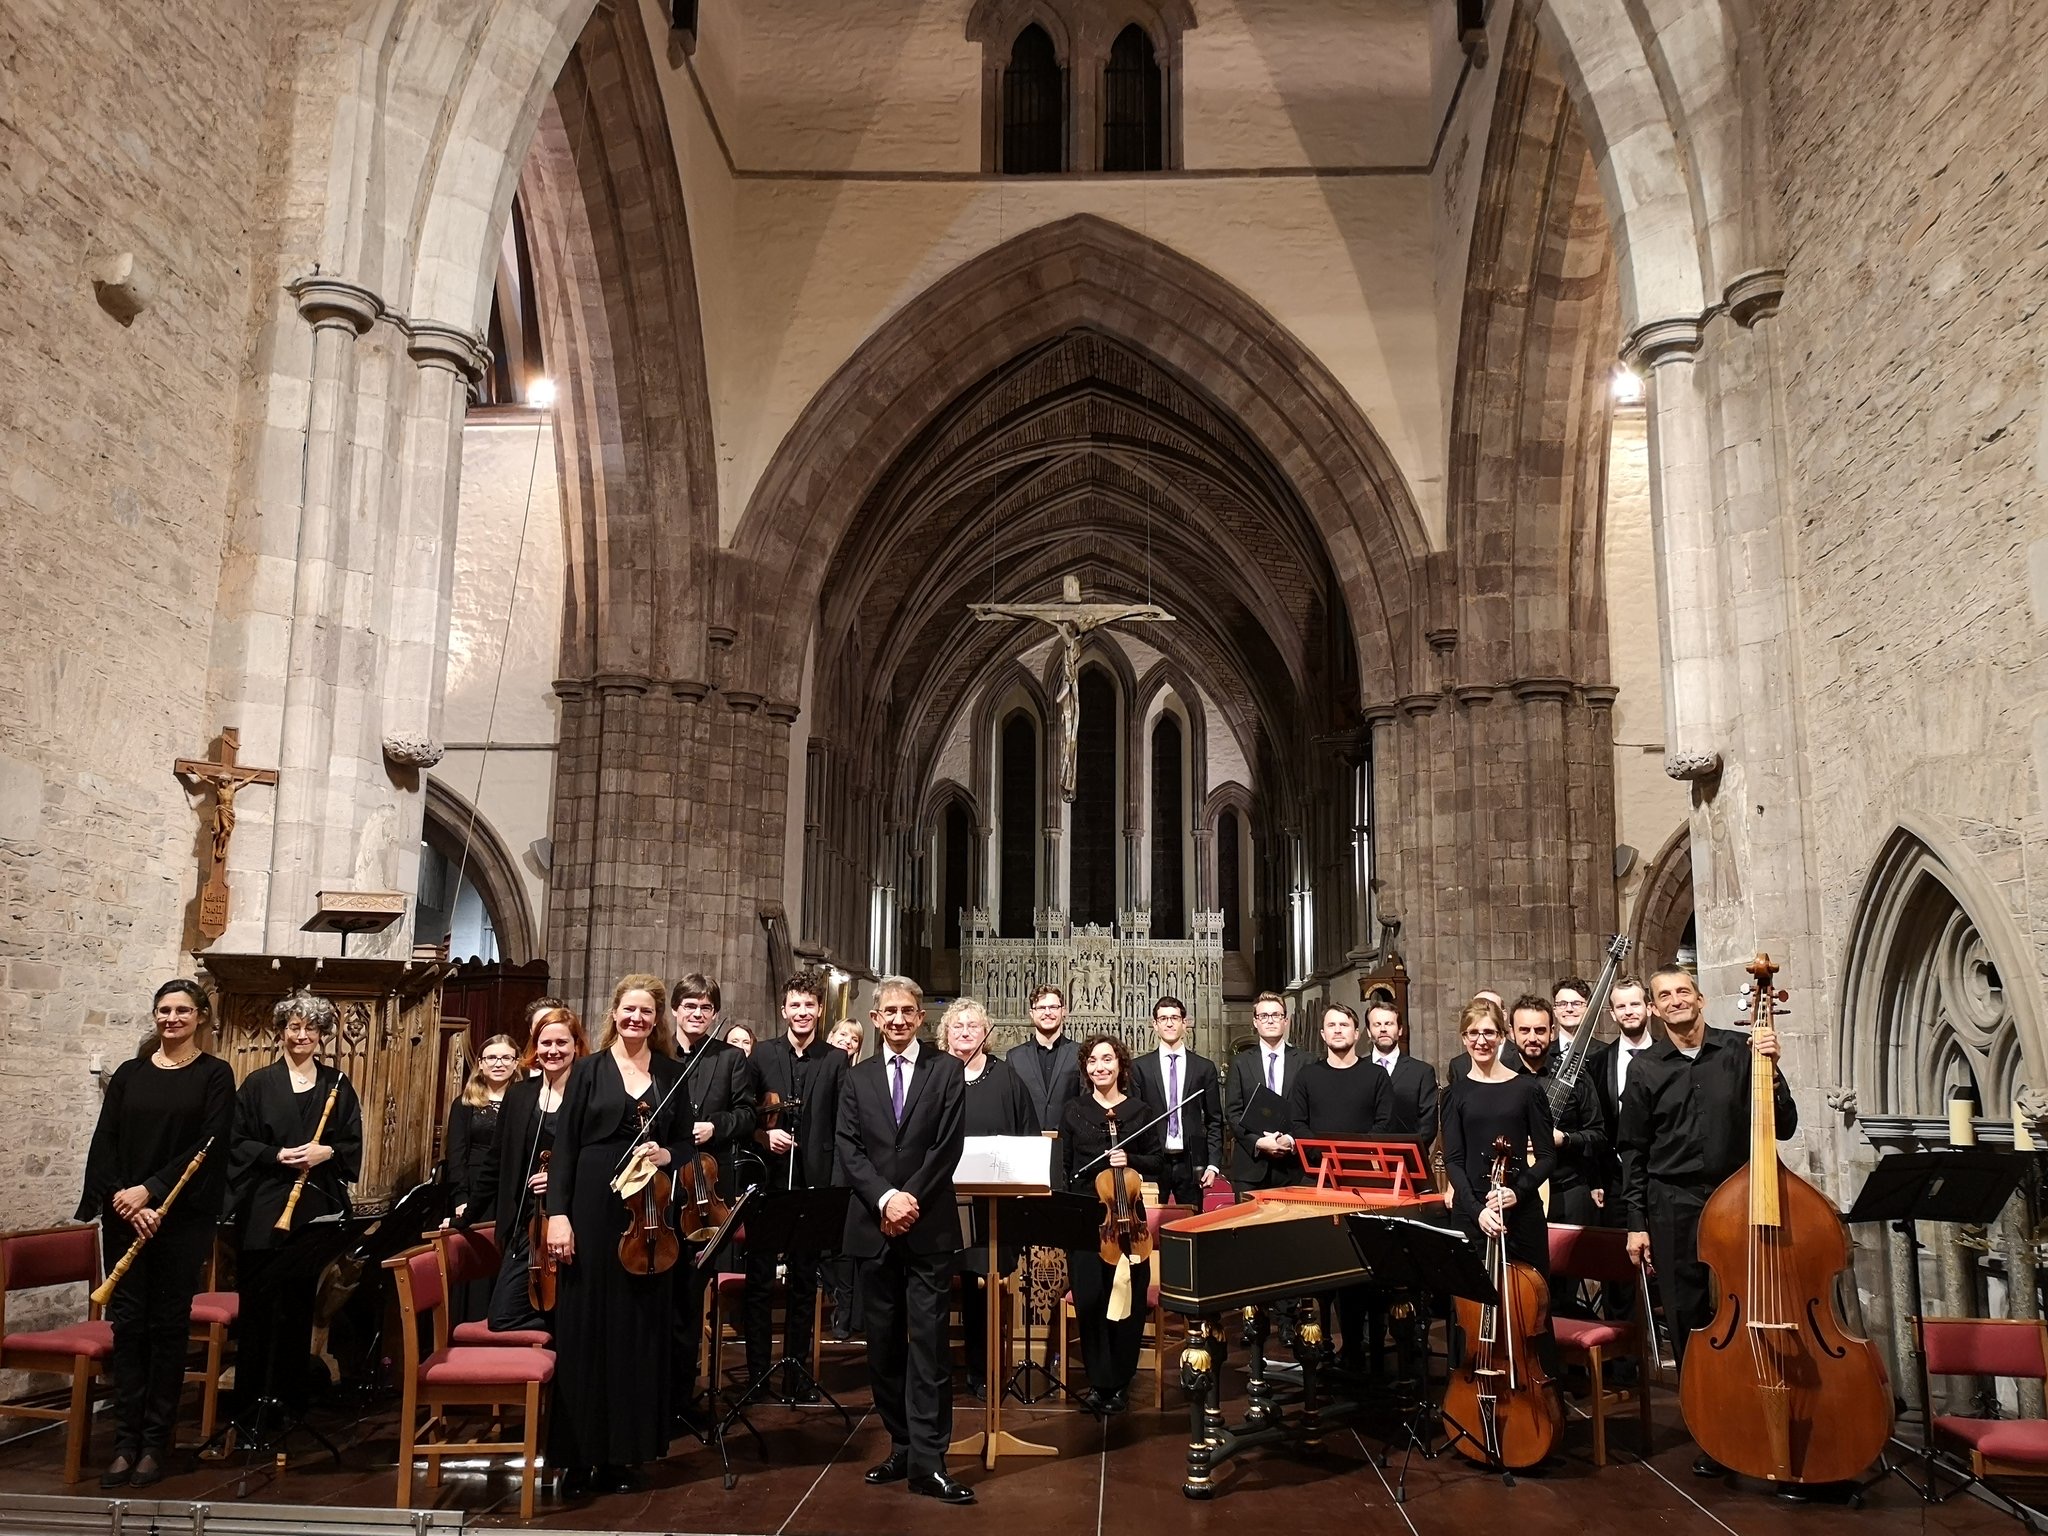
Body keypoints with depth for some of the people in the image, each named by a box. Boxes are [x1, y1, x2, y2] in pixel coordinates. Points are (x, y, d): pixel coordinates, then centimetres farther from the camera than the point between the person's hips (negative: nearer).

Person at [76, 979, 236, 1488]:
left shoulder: (215, 1075, 0)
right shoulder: (129, 1073, 10)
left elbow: (210, 1144, -8)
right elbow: (104, 1142, 4)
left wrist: (150, 1191, -15)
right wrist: (123, 1201, -10)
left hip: (183, 1217, -3)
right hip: (125, 1216, 3)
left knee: (169, 1325, 2)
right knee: (128, 1322, 3)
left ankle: (155, 1442, 11)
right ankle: (126, 1441, 11)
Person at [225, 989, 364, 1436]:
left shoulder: (338, 1085, 9)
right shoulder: (259, 1083, 4)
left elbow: (354, 1145, 8)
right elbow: (237, 1143, 0)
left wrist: (327, 1152, -12)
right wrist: (277, 1156, -15)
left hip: (316, 1210, 2)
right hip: (263, 1210, -2)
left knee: (300, 1307, 8)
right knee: (258, 1307, -1)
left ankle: (290, 1399, 17)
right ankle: (249, 1408, 7)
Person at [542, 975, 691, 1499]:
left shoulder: (672, 1074, 8)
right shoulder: (589, 1070, 2)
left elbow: (685, 1143, 13)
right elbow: (564, 1147, -3)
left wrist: (665, 1154, -9)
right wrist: (557, 1213, -11)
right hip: (593, 1209, -2)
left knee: (639, 1327, 6)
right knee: (585, 1326, 2)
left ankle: (625, 1451, 16)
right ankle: (580, 1454, 11)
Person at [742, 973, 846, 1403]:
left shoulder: (836, 1061, 3)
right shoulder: (762, 1054, 5)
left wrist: (836, 1180, -7)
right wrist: (764, 1135, -12)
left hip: (813, 1186, 0)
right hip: (766, 1182, 0)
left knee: (803, 1282, 9)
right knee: (759, 1280, 5)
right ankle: (757, 1372, 15)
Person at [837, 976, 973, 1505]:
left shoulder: (947, 1071, 3)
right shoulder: (857, 1080, 11)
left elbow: (948, 1146, -4)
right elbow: (849, 1150, 2)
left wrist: (911, 1199, -12)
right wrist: (885, 1198, -12)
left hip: (929, 1227, -3)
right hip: (873, 1228, 3)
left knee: (928, 1342, -5)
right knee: (884, 1344, 9)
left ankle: (927, 1462, -3)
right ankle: (901, 1446, 20)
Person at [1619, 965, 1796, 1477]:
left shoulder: (1740, 1051, 2)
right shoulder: (1646, 1069, 4)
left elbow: (1783, 1127, -1)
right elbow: (1633, 1152, 7)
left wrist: (1769, 1069, -14)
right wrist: (1636, 1223, 4)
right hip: (1674, 1208, 1)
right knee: (1688, 1320, 5)